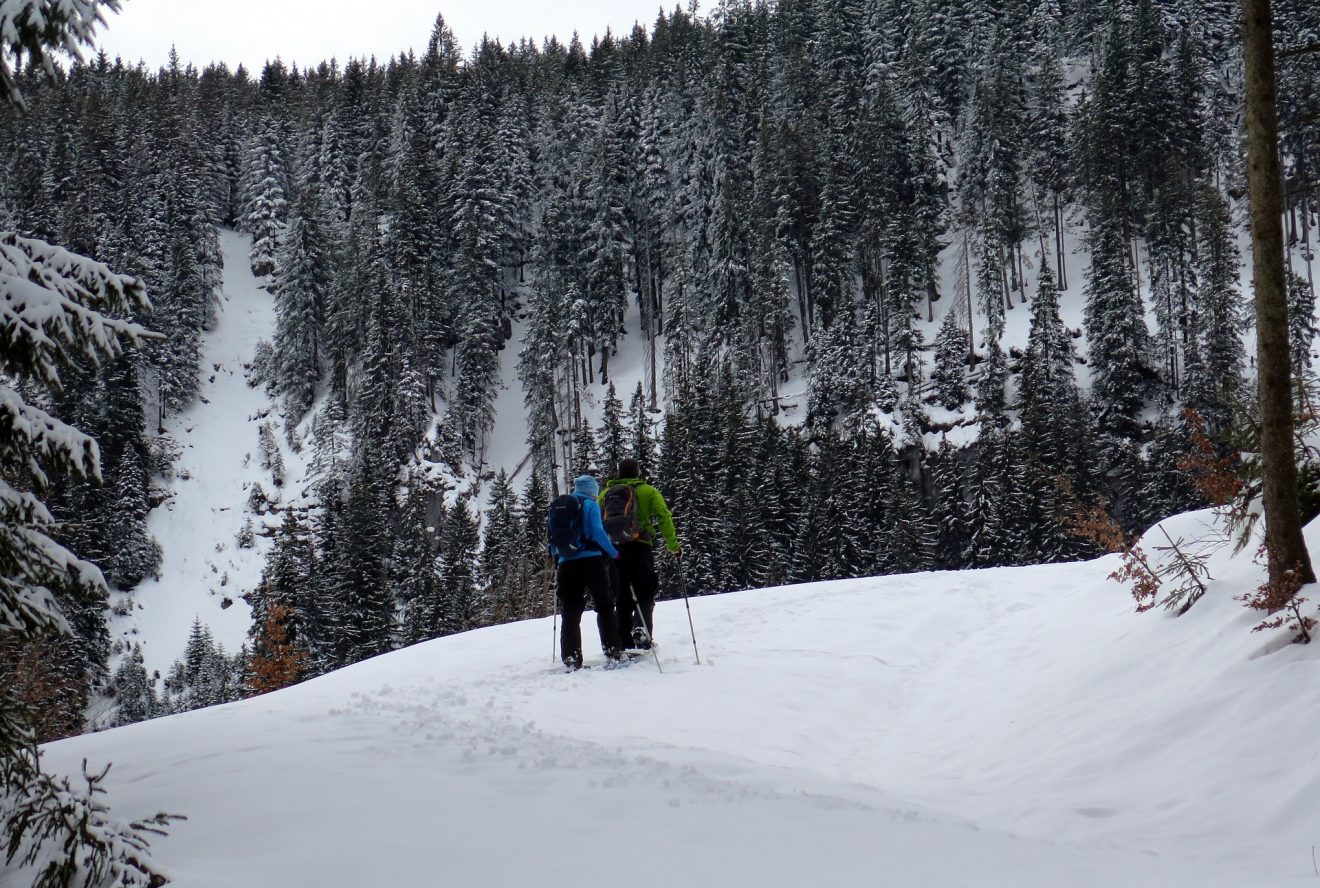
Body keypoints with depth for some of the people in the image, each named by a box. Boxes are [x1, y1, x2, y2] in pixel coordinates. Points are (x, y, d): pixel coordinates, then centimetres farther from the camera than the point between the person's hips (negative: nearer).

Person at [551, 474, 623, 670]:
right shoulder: (590, 506, 0)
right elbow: (597, 532, -11)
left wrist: (557, 558, 27)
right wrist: (614, 553, -2)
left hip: (567, 565, 4)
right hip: (591, 561, -4)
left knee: (571, 613, 4)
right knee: (605, 606, 6)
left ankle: (571, 658, -4)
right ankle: (613, 651, 2)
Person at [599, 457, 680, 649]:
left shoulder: (606, 493, 15)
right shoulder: (648, 491, 6)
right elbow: (664, 517, -3)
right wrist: (674, 545, -1)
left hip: (613, 551, 3)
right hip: (640, 548, -3)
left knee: (622, 599, 11)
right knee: (645, 595, 4)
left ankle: (624, 642, 6)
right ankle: (641, 631, -20)